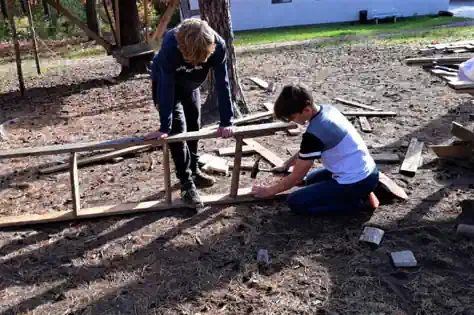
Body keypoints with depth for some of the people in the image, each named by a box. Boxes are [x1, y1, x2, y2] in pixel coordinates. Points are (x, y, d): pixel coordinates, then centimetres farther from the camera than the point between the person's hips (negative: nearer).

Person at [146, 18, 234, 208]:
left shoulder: (218, 45, -35)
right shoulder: (170, 44, -41)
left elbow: (222, 84, -30)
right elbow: (167, 86, -39)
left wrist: (226, 122, -32)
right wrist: (164, 127, -39)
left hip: (191, 85, 4)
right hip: (166, 84, -3)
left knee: (194, 127, 13)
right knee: (177, 129, -12)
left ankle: (193, 171, 32)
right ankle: (187, 184, -4)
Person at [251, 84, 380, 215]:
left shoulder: (314, 134, -25)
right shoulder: (327, 109, 0)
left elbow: (297, 177, -14)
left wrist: (269, 191, 0)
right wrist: (286, 165, 16)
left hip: (356, 182, -9)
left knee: (295, 202, -5)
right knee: (310, 180, 30)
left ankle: (356, 202, -3)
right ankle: (362, 193, 14)